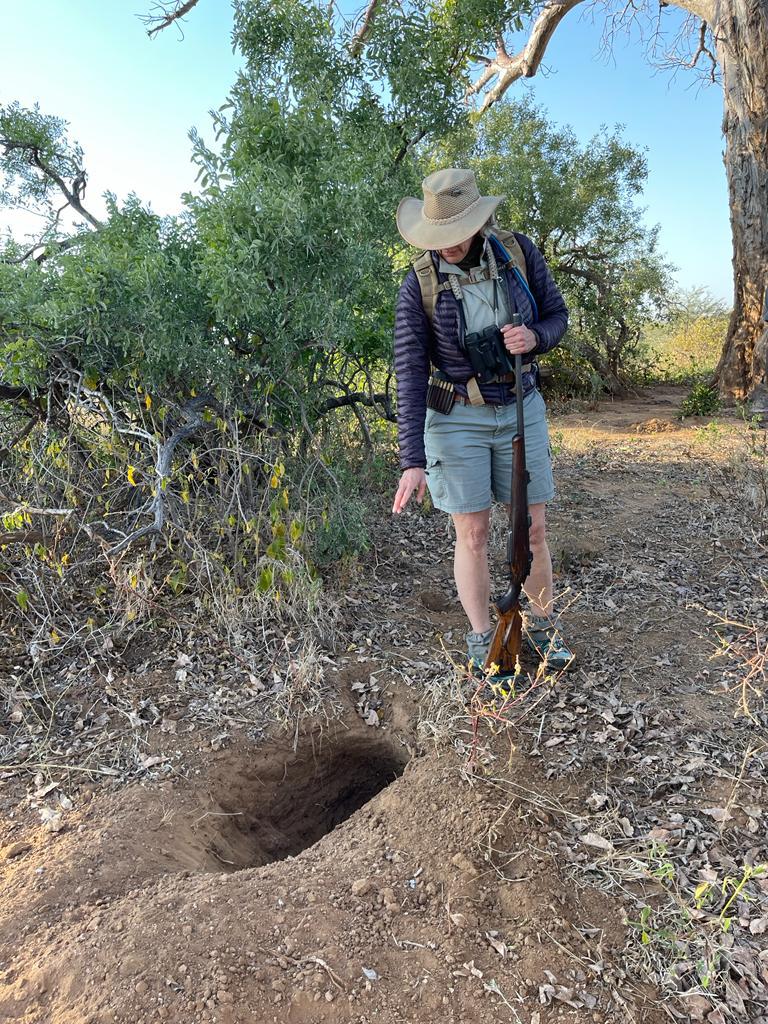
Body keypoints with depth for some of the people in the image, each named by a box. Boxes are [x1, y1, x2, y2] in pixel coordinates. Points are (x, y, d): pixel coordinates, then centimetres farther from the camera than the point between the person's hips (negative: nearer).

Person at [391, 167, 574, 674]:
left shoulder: (519, 251, -6)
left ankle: (541, 623, 31)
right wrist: (412, 460, -20)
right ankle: (482, 640, 21)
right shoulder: (419, 285, -13)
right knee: (473, 535, 3)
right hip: (457, 418, -2)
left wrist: (534, 338, -21)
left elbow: (557, 315, 5)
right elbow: (410, 374, -15)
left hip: (521, 409, 3)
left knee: (534, 528, 8)